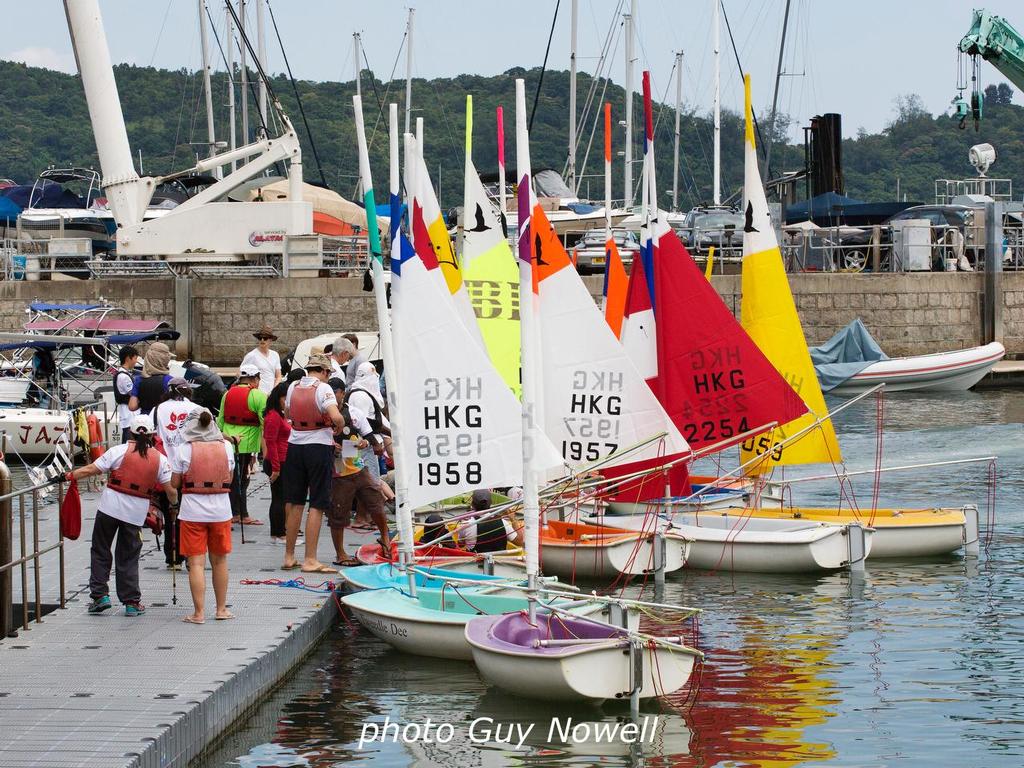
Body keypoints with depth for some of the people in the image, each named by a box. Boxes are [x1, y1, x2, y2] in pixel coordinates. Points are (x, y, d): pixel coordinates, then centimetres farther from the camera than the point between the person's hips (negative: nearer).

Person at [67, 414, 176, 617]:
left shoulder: (119, 451, -5)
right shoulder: (160, 459, 2)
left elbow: (92, 470, -6)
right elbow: (170, 489, 3)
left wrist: (69, 476, 6)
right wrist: (175, 504, 22)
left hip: (111, 507, -2)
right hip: (136, 511, 2)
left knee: (100, 551, 12)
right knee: (128, 558, 11)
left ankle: (99, 595, 6)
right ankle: (131, 602, 10)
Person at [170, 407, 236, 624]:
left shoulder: (184, 449, -8)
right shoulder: (226, 447, -1)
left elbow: (174, 483, -3)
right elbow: (229, 479, 7)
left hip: (193, 512, -3)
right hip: (220, 510, 3)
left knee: (196, 563, 1)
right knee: (219, 561, 16)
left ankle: (199, 612, -2)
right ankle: (221, 609, 24)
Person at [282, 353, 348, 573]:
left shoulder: (293, 387, 6)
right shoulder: (323, 388, -12)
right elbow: (336, 416, -25)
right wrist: (340, 428, -5)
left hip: (295, 446, 6)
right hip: (319, 447, -5)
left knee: (294, 503, 13)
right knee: (317, 505, -1)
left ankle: (289, 557, 19)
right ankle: (310, 560, -3)